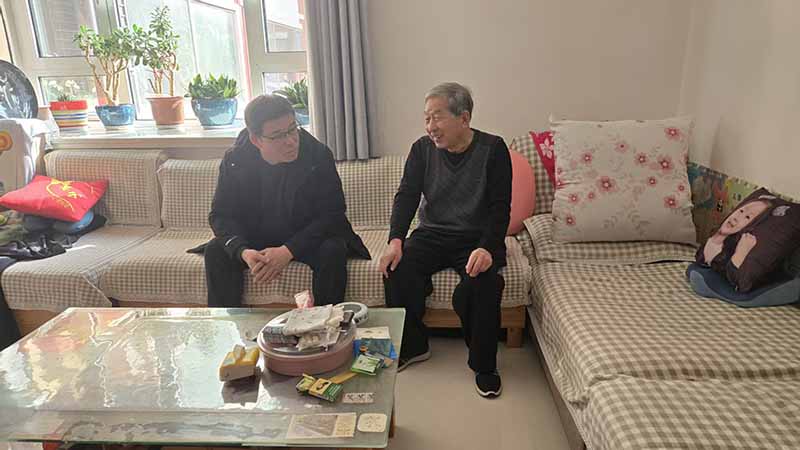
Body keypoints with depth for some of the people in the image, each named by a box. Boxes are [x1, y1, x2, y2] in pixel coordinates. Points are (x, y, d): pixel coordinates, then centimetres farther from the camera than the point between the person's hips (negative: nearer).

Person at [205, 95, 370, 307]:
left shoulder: (319, 155, -18)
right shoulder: (234, 161, -11)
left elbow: (332, 214, -19)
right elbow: (221, 215, -7)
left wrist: (288, 251, -30)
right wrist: (243, 251, -29)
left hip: (307, 238, -2)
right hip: (255, 239, 3)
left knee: (333, 251, -31)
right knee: (216, 252, -20)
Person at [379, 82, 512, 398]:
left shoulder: (492, 149, -6)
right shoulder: (422, 149, 3)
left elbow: (500, 206, -10)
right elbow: (406, 195, -4)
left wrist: (487, 248, -27)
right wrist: (396, 240, -20)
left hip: (477, 238, -3)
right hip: (432, 234, 3)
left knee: (484, 280, -31)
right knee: (397, 269, -22)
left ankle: (484, 365, -8)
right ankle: (412, 347, 1)